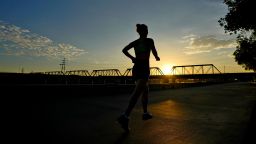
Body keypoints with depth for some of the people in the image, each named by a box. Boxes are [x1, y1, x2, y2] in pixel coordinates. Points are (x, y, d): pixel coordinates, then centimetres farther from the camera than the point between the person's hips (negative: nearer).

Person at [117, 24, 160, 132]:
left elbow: (124, 50, 4)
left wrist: (132, 58, 11)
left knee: (145, 90, 20)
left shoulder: (135, 42, 13)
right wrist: (157, 57, 28)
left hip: (136, 68, 7)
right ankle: (125, 116, -30)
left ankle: (145, 113, 28)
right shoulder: (149, 40, 1)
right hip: (144, 68, -7)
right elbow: (154, 53, 6)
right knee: (137, 92, -18)